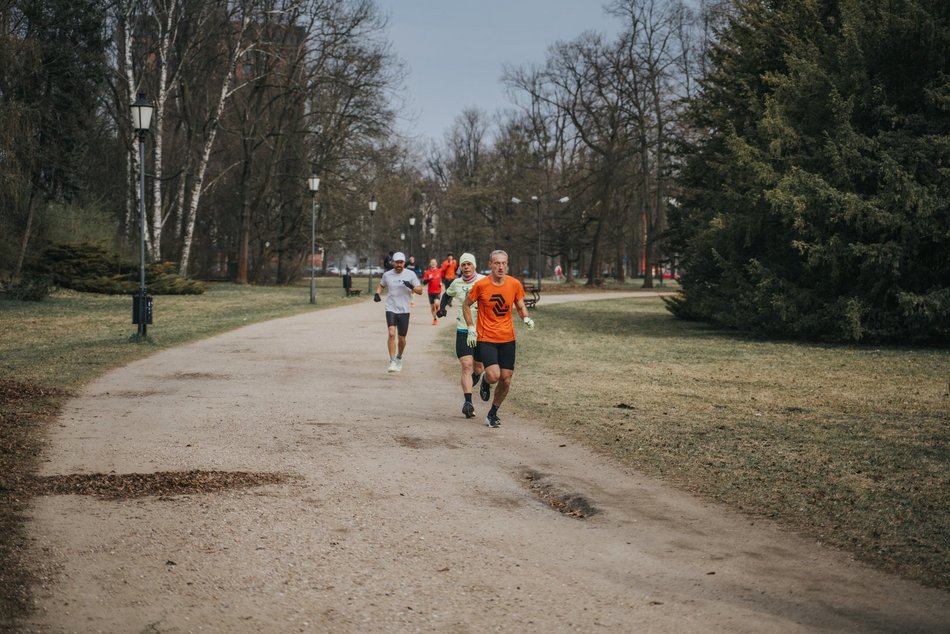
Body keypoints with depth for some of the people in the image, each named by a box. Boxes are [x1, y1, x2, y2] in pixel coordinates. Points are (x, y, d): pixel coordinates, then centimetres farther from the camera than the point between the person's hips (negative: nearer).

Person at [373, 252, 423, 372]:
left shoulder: (410, 274, -1)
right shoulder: (387, 275, 2)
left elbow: (420, 291, -2)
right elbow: (381, 285, 22)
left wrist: (411, 287, -22)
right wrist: (377, 294, 2)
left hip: (404, 310, 1)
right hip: (391, 309, -1)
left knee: (401, 338, 9)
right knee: (392, 334, -19)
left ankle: (399, 358, 35)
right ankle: (392, 361, -18)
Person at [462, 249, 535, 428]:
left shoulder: (515, 284, -2)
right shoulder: (481, 285, -10)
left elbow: (520, 306, 12)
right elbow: (466, 305, 5)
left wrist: (526, 318, -9)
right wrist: (471, 329, -2)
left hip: (508, 339, 3)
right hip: (486, 338, -3)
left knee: (506, 379, 3)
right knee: (493, 376, -19)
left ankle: (493, 413, 23)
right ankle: (485, 380, 19)